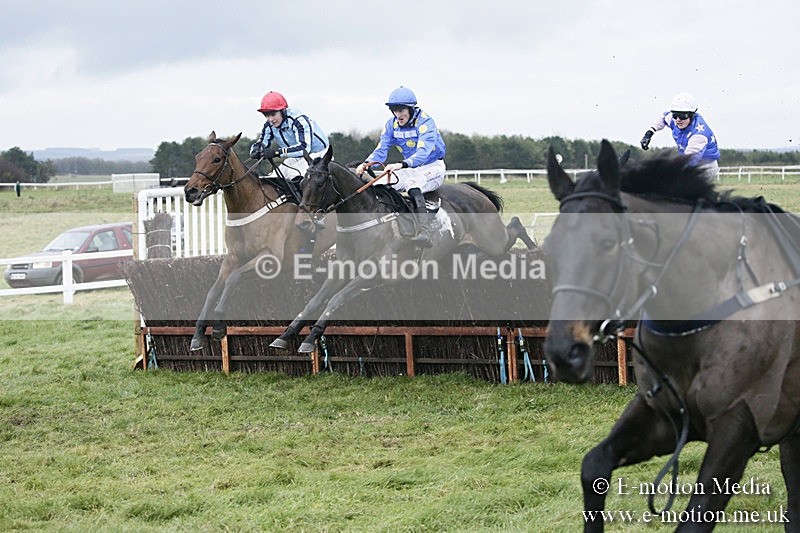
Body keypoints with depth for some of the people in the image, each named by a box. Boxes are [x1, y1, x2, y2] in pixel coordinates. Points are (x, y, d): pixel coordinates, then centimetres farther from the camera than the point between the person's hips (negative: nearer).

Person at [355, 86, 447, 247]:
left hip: (433, 167, -7)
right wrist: (366, 164, -29)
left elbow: (424, 151, -33)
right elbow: (381, 150, -6)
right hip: (411, 169, 7)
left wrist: (402, 165, -51)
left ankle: (424, 231, -49)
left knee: (412, 183, -38)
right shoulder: (392, 125, 0)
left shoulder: (425, 122, -20)